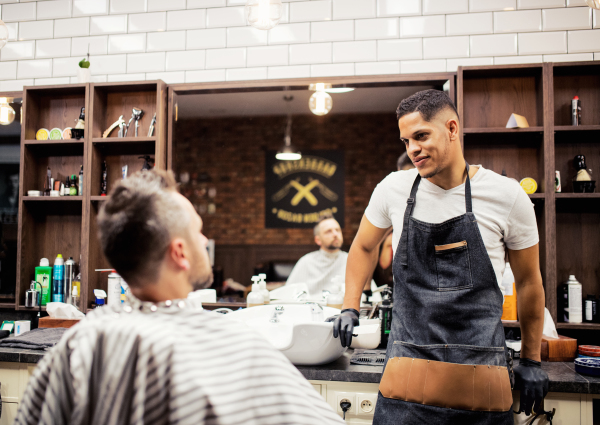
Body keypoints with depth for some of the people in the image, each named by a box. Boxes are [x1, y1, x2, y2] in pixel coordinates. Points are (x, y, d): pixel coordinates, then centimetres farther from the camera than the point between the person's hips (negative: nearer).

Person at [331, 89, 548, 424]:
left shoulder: (506, 195, -3)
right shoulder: (393, 189, 1)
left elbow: (528, 281, 8)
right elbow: (364, 247, 19)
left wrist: (532, 361, 14)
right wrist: (350, 308, 11)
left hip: (482, 375, -1)